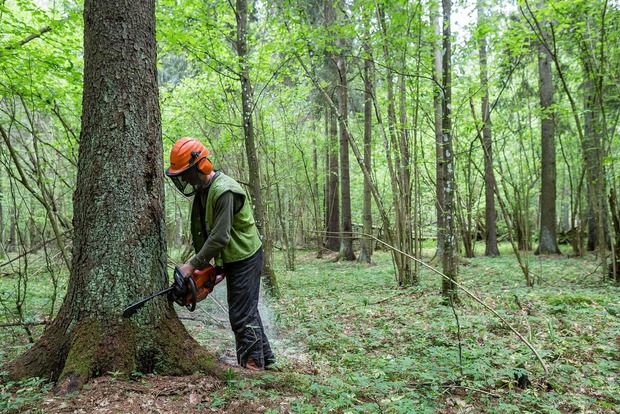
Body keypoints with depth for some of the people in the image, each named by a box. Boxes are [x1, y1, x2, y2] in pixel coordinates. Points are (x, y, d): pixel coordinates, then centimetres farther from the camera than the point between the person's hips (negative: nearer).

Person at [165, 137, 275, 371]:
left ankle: (252, 365, 9)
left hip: (244, 258, -10)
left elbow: (220, 237, -28)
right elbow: (201, 231, 8)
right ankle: (265, 358, 30)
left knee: (242, 314, -4)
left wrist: (192, 265, -23)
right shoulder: (203, 190, 6)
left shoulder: (224, 191, -25)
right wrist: (203, 263, 1)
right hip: (233, 258, 10)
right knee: (246, 310, 17)